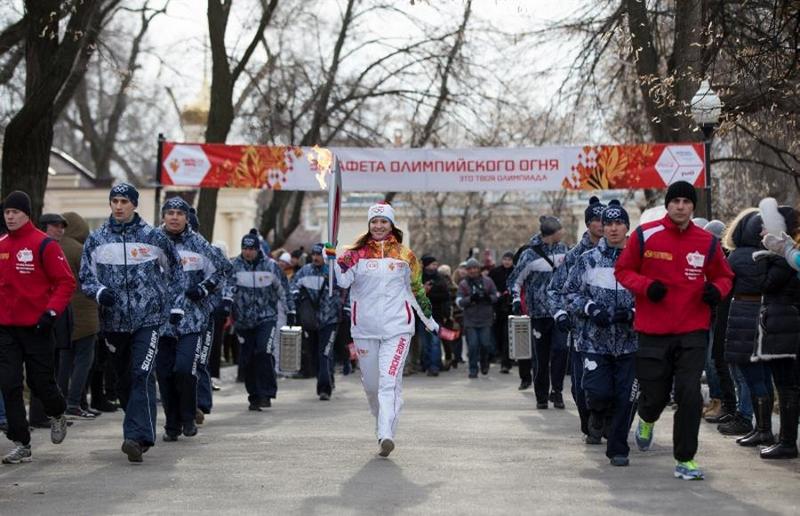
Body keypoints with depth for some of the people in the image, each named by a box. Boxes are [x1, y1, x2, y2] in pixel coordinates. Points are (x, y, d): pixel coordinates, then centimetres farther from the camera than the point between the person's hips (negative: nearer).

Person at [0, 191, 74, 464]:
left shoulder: (44, 244, -9)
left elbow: (66, 282, -9)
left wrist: (51, 312, -18)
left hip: (36, 327, -4)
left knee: (40, 381, 5)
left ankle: (57, 414, 38)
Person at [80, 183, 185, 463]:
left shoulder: (154, 237, 1)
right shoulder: (97, 239, 5)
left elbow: (175, 270, 14)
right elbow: (86, 278, 8)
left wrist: (176, 305, 11)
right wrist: (99, 291, -13)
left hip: (148, 319, -3)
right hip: (114, 321, 3)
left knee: (142, 376, -17)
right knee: (123, 381, 11)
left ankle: (137, 437, -24)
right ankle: (140, 431, 26)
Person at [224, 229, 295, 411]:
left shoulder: (270, 266, 0)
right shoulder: (235, 265, 0)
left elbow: (283, 289, 9)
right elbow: (229, 283, -11)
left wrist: (290, 311, 12)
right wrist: (227, 300, -30)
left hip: (267, 317, -2)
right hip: (243, 320, 2)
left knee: (264, 353, -18)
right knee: (246, 360, 3)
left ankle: (267, 393, -9)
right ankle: (254, 396, 16)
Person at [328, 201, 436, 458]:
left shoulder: (405, 256, 7)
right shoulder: (357, 253, 5)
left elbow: (416, 291, 16)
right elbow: (342, 280, -10)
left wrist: (430, 321, 20)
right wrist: (331, 258, -27)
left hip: (397, 326, -2)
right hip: (364, 327, 2)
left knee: (389, 381, -15)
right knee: (371, 383, 12)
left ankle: (386, 435, -23)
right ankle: (383, 423, 35)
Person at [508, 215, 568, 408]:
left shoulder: (562, 249, 8)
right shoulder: (529, 254, -7)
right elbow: (514, 280, 3)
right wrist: (516, 300, -7)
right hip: (539, 313, -3)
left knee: (560, 348, -15)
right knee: (541, 357, 2)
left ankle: (556, 390, -4)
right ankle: (541, 396, 14)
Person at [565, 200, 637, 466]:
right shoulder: (588, 260, 5)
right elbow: (570, 292, 9)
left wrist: (632, 313, -11)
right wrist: (590, 308, -8)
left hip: (629, 342, 1)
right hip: (594, 341, 0)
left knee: (625, 398, -1)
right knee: (599, 391, -11)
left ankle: (618, 449, 13)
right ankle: (598, 415, 26)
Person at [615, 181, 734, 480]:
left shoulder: (707, 242, 4)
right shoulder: (645, 236, -3)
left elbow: (724, 276, 17)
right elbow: (623, 270, 5)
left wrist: (717, 289, -6)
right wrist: (646, 286, -13)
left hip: (693, 332, 1)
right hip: (653, 331, -1)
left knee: (689, 395, -10)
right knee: (655, 394, 9)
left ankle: (685, 459, 1)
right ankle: (647, 420, 47)